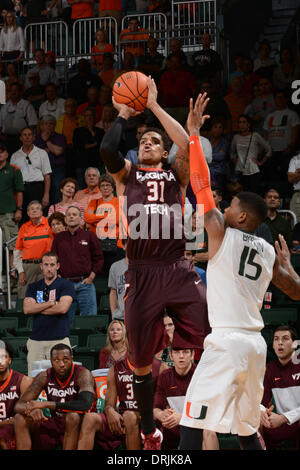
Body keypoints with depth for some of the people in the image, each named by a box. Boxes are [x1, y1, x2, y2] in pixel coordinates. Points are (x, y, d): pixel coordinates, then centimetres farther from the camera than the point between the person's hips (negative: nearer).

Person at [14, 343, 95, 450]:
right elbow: (19, 405, -5)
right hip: (54, 426, 4)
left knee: (73, 416, -37)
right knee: (20, 418, -15)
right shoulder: (44, 377, -3)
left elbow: (86, 404, -34)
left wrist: (47, 404, -34)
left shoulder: (82, 374, -15)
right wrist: (32, 409, -33)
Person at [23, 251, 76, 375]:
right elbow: (27, 309, 1)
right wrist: (51, 303, -6)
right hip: (36, 340, 3)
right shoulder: (33, 287, 17)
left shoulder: (66, 285, 6)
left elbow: (63, 308, -10)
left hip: (59, 338, -3)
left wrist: (37, 308, 0)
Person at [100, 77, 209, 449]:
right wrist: (123, 114, 8)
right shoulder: (127, 174, 17)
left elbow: (188, 145, -4)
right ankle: (149, 434, 25)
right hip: (141, 275, 1)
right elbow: (107, 149, -5)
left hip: (178, 271, -1)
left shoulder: (176, 174, 16)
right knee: (141, 362, 7)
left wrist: (154, 106, 2)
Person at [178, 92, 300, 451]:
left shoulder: (222, 232, -2)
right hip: (255, 344, 7)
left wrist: (193, 133, 3)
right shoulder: (269, 252, 14)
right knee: (247, 430, 17)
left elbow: (200, 184, -3)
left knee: (192, 424, -9)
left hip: (226, 342, -7)